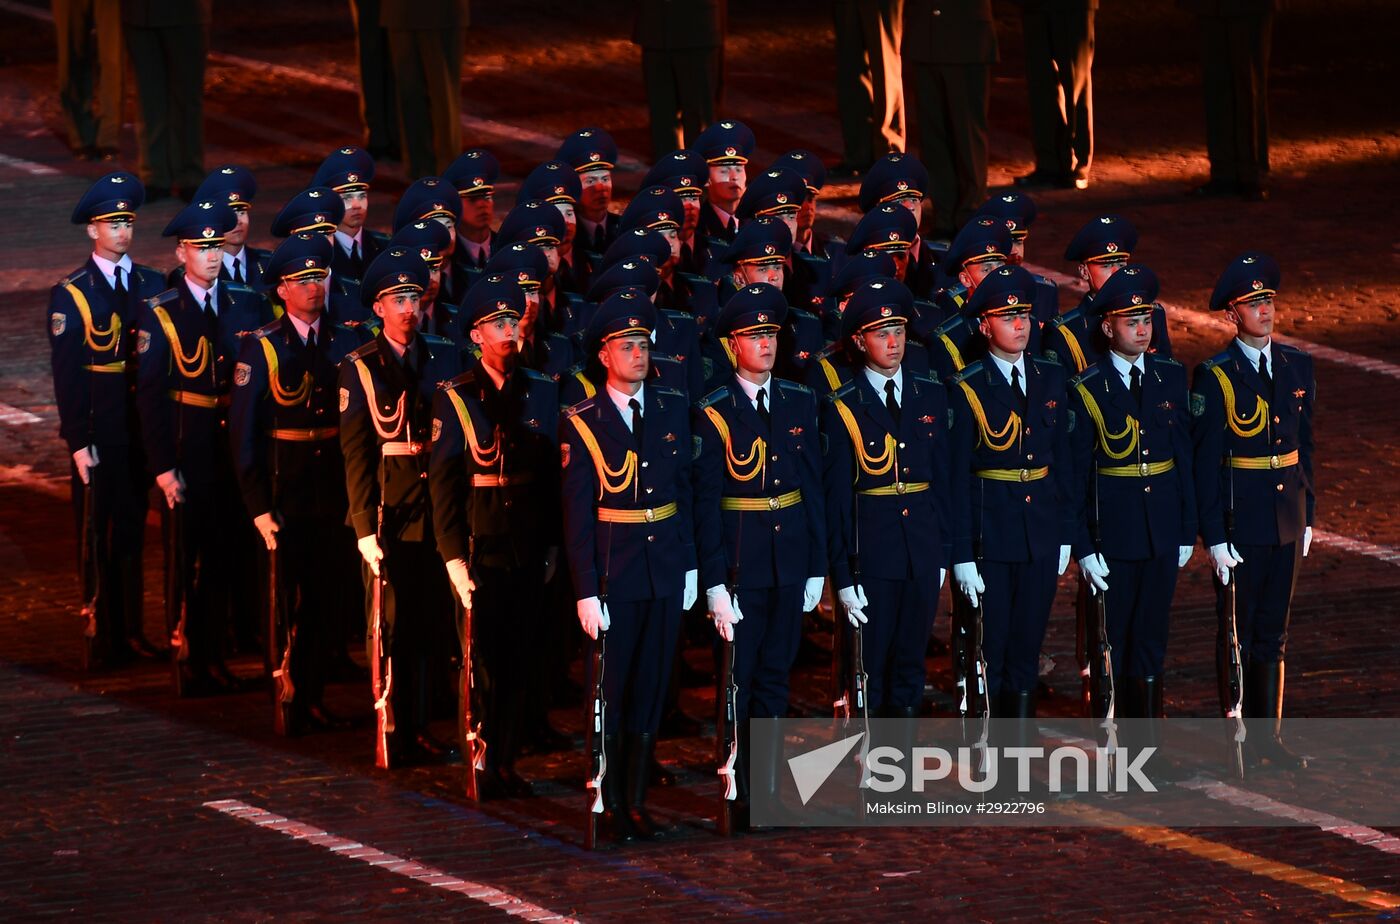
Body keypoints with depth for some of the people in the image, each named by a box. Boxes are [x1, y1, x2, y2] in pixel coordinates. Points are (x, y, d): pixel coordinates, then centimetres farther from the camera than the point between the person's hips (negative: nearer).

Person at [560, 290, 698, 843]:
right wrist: (586, 591, -11)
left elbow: (687, 488, 10)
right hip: (613, 572, -3)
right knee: (611, 693, 2)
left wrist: (691, 565, 6)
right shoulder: (582, 424, -6)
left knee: (651, 689, 8)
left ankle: (638, 800, 16)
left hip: (667, 569, 3)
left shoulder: (674, 411, 5)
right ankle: (613, 804, 11)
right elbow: (577, 514, -7)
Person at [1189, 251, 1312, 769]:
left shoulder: (1297, 367, 6)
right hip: (1239, 520, -5)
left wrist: (1307, 515, 12)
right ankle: (1235, 740, 10)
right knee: (1238, 633, 3)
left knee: (1273, 633, 12)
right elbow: (1205, 462, -10)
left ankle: (1267, 736, 19)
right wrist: (1215, 537, -13)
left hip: (1287, 521, 5)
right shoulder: (1214, 377, -11)